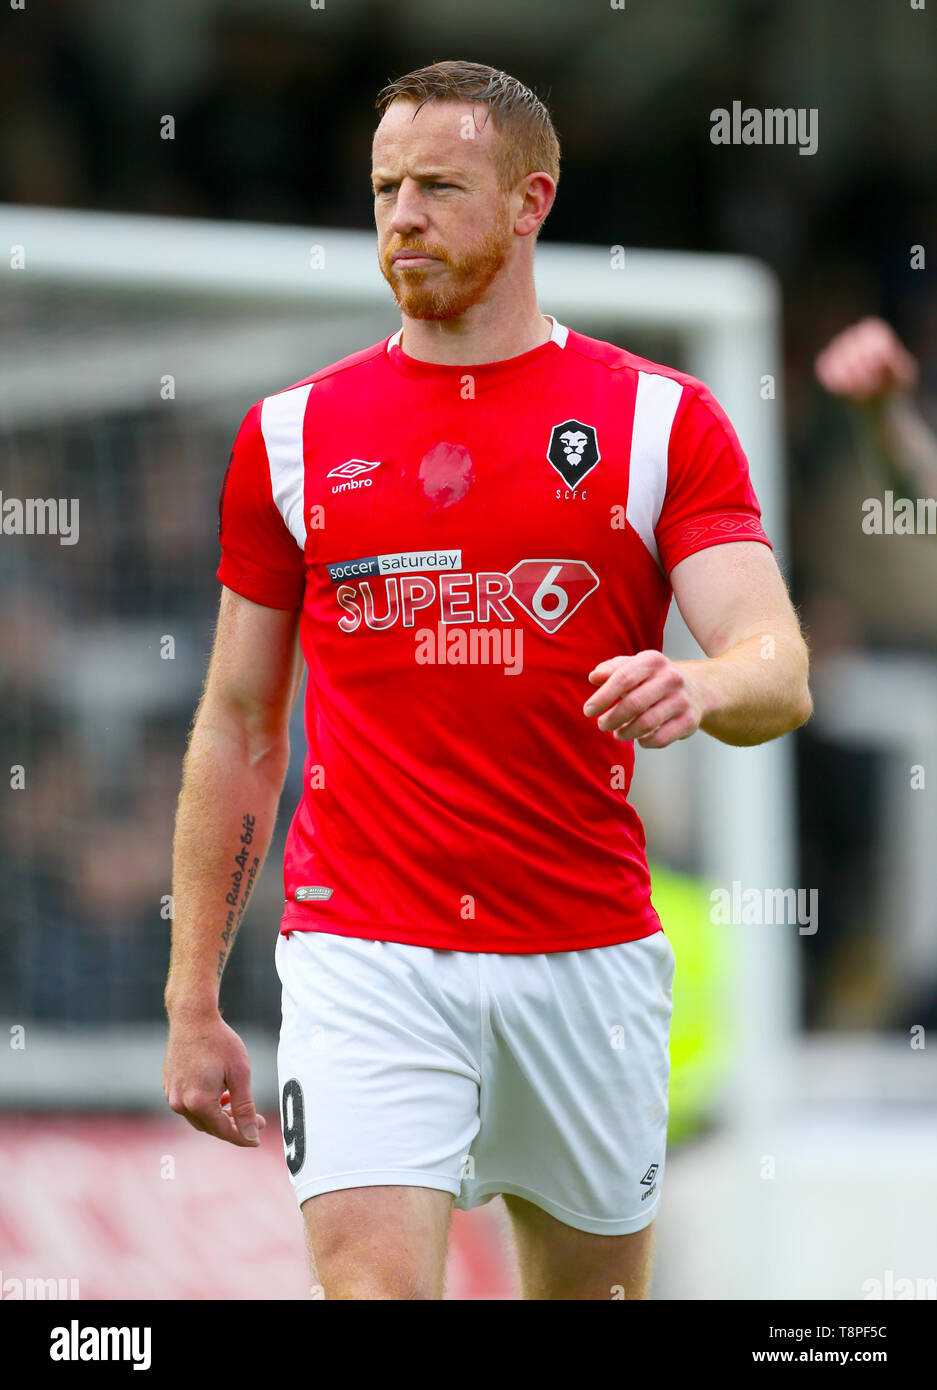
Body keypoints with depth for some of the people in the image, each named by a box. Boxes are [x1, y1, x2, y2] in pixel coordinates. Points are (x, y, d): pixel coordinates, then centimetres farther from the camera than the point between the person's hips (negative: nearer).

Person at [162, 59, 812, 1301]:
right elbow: (239, 728, 11)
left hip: (589, 953, 1)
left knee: (593, 1284, 12)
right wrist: (191, 1005, 8)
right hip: (364, 953, 0)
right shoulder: (293, 434, 7)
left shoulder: (661, 418, 2)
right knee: (375, 1284, -17)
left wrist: (701, 687, -33)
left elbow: (779, 672, -8)